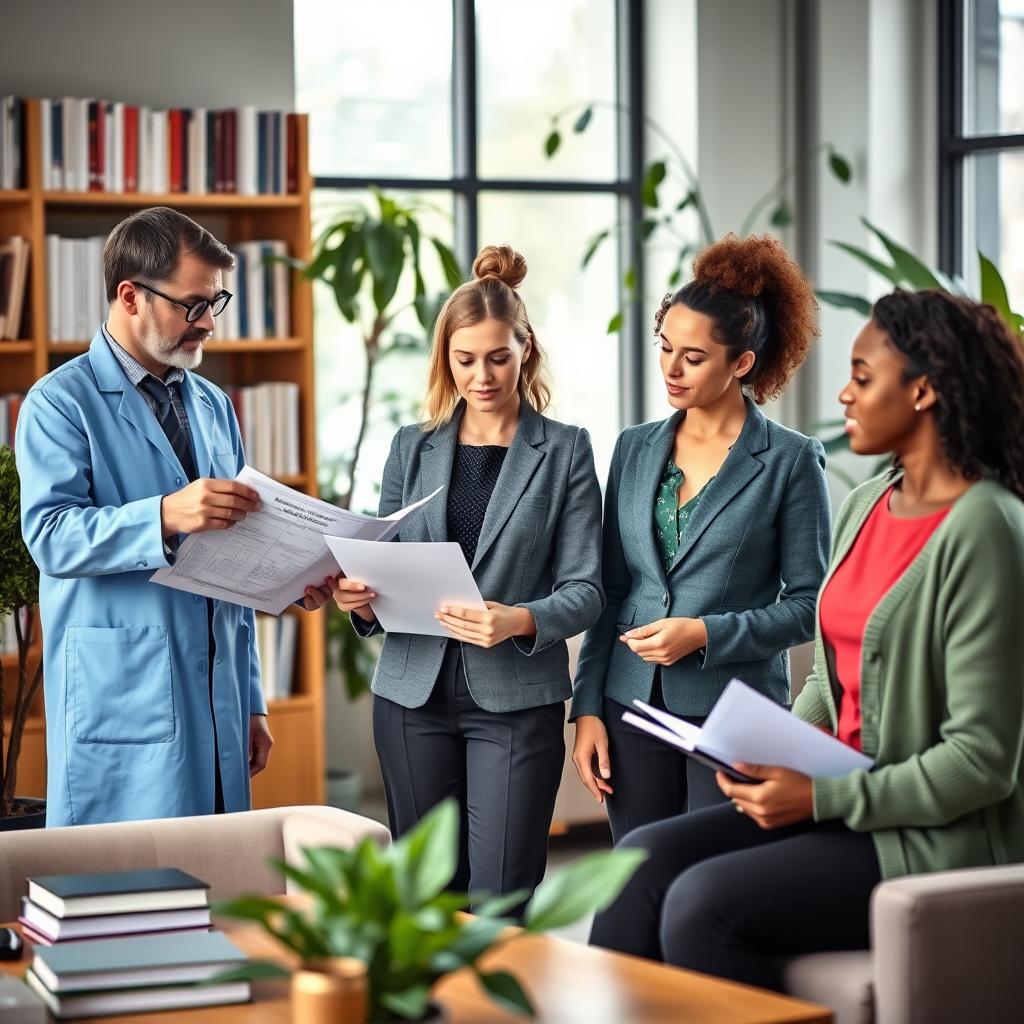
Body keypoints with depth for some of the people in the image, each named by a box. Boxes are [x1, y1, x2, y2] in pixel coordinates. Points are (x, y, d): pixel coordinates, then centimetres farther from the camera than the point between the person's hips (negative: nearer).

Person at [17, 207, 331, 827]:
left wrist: (250, 702, 18)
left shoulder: (214, 407, 18)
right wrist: (165, 515, -32)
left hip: (216, 705, 6)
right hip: (121, 702, -6)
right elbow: (50, 535, -17)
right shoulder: (62, 402, -3)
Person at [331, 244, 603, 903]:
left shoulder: (566, 451, 2)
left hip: (516, 699, -3)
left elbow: (585, 590, -3)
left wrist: (519, 620, -23)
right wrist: (363, 600, -10)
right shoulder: (412, 448, 11)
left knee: (499, 902, -7)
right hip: (415, 694, 3)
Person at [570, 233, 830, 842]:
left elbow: (808, 605, -4)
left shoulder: (791, 460, -3)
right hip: (634, 706, 4)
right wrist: (588, 708, 5)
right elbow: (611, 591, 11)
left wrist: (705, 633, -14)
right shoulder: (635, 449, 10)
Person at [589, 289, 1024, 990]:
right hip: (843, 805, 8)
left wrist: (821, 796, -18)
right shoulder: (867, 506, 9)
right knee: (644, 859, -7)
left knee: (702, 903, -23)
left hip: (941, 840, -8)